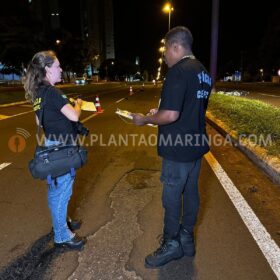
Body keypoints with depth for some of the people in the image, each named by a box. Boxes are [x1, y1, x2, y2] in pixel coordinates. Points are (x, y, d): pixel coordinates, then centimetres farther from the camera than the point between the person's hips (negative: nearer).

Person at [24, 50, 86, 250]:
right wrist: (78, 103, -5)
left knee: (56, 189, 22)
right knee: (62, 190, 2)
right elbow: (74, 116, -26)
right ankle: (62, 236, 17)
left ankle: (61, 222, 42)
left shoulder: (38, 93, 9)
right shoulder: (52, 92, -20)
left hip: (51, 144, 10)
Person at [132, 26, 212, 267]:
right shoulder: (203, 72, 12)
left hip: (179, 148, -9)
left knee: (172, 196, 5)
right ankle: (187, 239, 33)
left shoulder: (179, 71, -18)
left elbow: (171, 115, -26)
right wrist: (159, 113, 18)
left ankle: (171, 245, 22)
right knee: (191, 191, 17)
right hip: (197, 144, 9)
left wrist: (146, 119, -9)